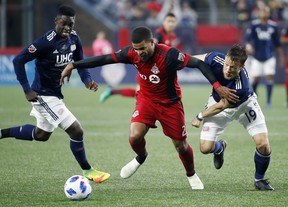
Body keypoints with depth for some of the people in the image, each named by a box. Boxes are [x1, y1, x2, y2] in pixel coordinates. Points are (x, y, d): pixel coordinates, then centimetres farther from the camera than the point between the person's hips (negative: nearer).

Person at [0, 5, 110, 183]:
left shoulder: (74, 39, -2)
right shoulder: (47, 42, -24)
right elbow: (18, 60, -21)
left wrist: (87, 80, -8)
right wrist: (27, 90, -22)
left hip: (55, 94, 9)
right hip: (44, 96, -9)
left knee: (41, 134, 27)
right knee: (76, 131, -8)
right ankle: (88, 171, 9)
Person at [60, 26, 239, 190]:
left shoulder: (169, 55, -30)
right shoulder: (132, 53, -19)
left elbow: (199, 64, -29)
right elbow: (105, 59, -10)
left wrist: (218, 86, -39)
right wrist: (73, 65, -11)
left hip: (170, 103, -2)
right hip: (146, 100, 2)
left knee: (181, 145, 6)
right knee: (135, 136, -20)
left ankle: (192, 175, 36)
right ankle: (141, 158, 17)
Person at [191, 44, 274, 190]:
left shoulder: (242, 87, -42)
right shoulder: (216, 60, -34)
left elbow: (221, 106, -27)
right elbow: (197, 59, -8)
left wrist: (200, 117, -14)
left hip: (244, 105, -3)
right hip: (218, 100, 3)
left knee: (263, 145, -16)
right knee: (205, 148, -7)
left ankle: (259, 180, 14)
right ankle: (220, 147, 33)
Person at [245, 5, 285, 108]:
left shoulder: (273, 26, 3)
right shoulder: (254, 25, -3)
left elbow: (277, 43, 11)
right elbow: (247, 37, -11)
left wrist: (281, 56, 12)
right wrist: (248, 45, -32)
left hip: (269, 57, 1)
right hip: (257, 56, -1)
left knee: (269, 76, -12)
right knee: (255, 78, -3)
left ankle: (268, 101, -6)